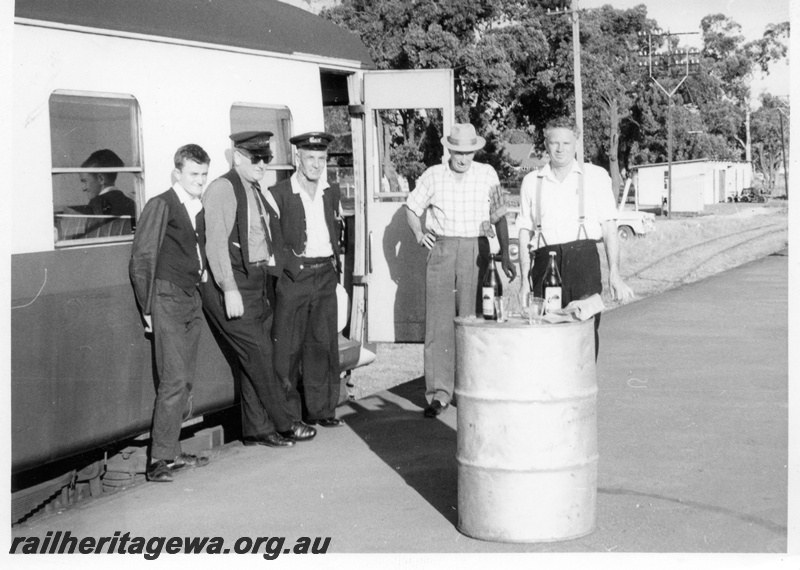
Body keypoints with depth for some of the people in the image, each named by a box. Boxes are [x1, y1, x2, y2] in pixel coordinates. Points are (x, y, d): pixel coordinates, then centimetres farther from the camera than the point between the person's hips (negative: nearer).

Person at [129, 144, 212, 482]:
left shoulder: (201, 209, 13)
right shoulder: (161, 206, -6)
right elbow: (141, 259, -7)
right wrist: (148, 309, -9)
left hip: (192, 300, 7)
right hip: (167, 299, -7)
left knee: (184, 381, 8)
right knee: (174, 380, -12)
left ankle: (172, 452, 16)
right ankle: (159, 460, -9)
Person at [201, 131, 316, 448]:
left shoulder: (256, 191, 18)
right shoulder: (223, 188, -9)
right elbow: (216, 241, -16)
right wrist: (229, 290, -20)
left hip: (259, 281, 8)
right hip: (233, 283, -8)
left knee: (258, 357, 8)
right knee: (258, 354, -7)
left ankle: (256, 429, 14)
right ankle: (283, 424, 1)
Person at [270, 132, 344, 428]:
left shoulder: (331, 192, 13)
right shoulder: (278, 193, -5)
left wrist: (335, 265, 14)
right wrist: (288, 262, -9)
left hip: (324, 276, 5)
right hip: (292, 277, -5)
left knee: (324, 344, 8)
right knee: (288, 348, -3)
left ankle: (321, 409, 16)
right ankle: (287, 415, 3)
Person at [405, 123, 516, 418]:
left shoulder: (487, 175, 5)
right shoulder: (433, 176, 5)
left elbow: (499, 216, 11)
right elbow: (412, 207, 17)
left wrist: (505, 255, 8)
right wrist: (419, 234, 1)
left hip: (475, 250, 0)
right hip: (441, 250, 0)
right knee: (438, 321, -5)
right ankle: (439, 392, -4)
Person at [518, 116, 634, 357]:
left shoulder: (596, 176, 11)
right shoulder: (532, 182, 15)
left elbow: (609, 228, 7)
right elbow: (525, 231, 15)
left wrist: (614, 274, -1)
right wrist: (524, 279, 8)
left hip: (584, 258, -1)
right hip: (546, 261, 1)